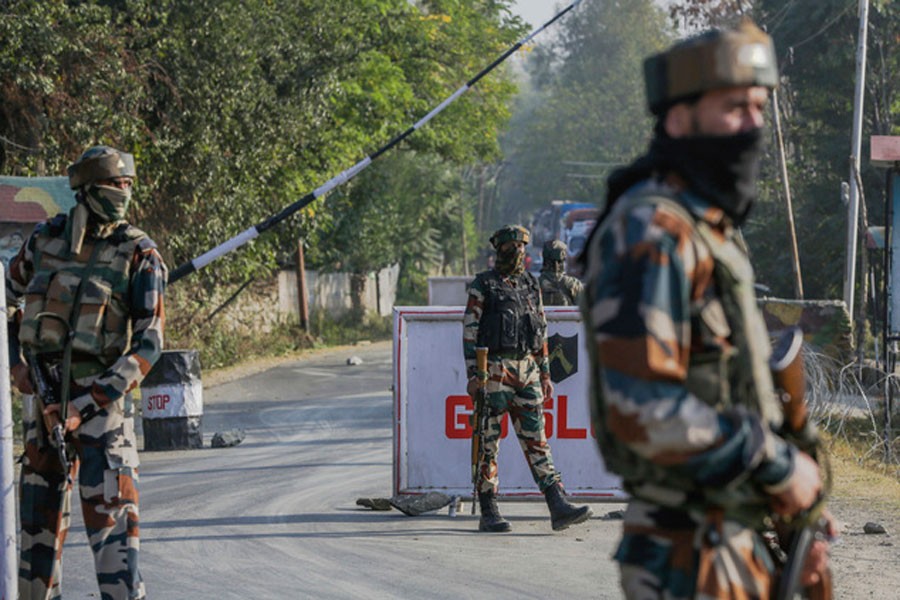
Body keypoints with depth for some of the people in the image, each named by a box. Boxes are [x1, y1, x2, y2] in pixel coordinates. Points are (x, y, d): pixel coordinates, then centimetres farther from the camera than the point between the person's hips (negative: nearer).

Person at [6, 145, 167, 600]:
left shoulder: (138, 254, -5)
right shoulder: (43, 240, 6)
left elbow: (148, 344, -10)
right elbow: (6, 301, 22)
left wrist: (87, 405, -16)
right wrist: (15, 364, 5)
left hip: (101, 397, -4)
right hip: (42, 394, 4)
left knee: (110, 514, -12)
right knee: (39, 511, 11)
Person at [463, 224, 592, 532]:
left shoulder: (531, 285, 15)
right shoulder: (483, 285, -1)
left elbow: (540, 332, 18)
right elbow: (469, 331, -5)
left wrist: (545, 374, 13)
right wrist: (473, 375, -12)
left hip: (526, 370, 5)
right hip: (494, 371, -5)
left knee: (537, 440, 0)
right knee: (489, 443, -1)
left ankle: (558, 507, -6)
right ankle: (488, 513, 4)